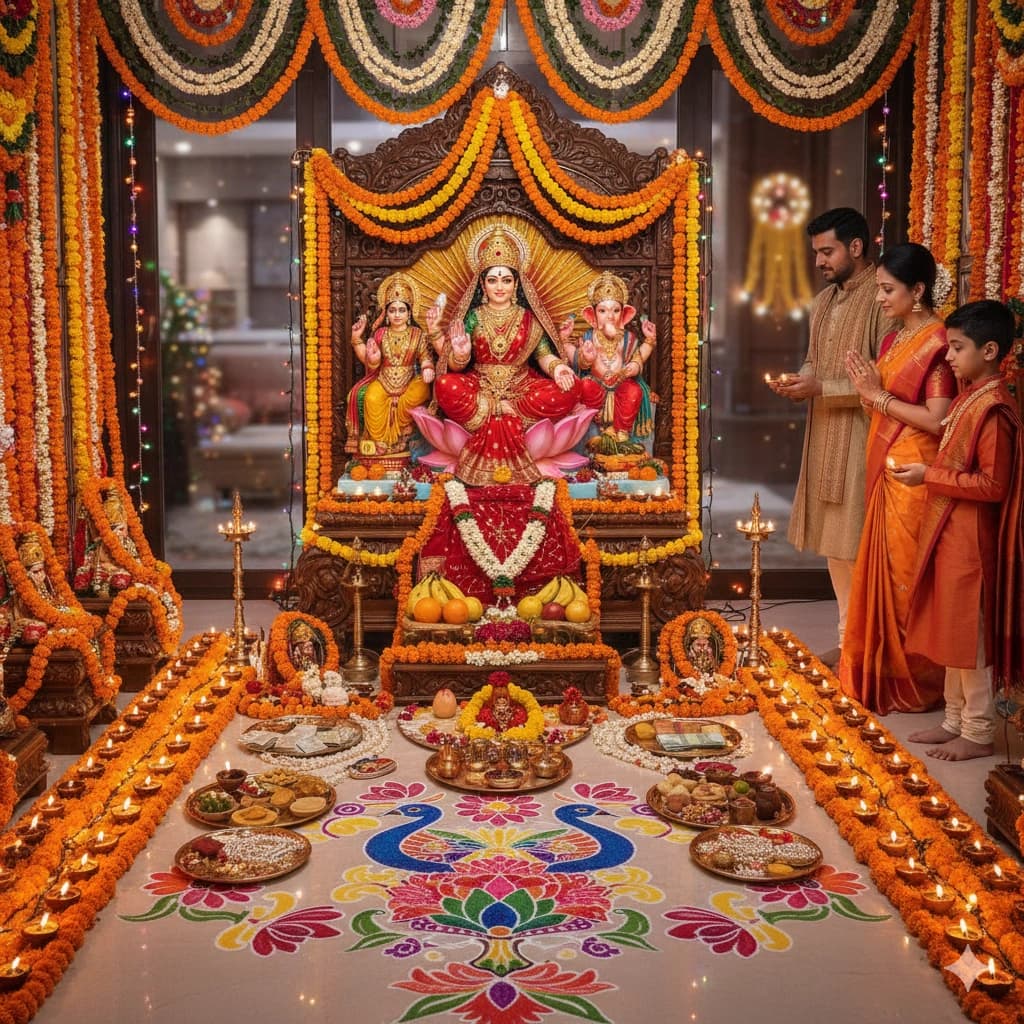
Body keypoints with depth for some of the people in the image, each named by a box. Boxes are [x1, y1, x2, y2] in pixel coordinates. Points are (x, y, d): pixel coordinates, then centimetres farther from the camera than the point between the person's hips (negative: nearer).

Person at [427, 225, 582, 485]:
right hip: (480, 386, -1)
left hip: (520, 386, 2)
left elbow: (543, 354, 1)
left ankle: (489, 411, -22)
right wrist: (461, 354, -27)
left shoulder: (529, 318, 8)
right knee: (445, 386, -33)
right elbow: (456, 366, -3)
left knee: (569, 389, -26)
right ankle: (510, 413, -24)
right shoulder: (472, 317, 4)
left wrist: (556, 367, -22)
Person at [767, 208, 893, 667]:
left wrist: (821, 388, -18)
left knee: (859, 546, -4)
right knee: (834, 542, 13)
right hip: (825, 437, 8)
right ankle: (849, 638, 25)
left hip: (862, 439, -8)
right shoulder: (824, 301, 14)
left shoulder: (881, 301, -13)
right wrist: (799, 380, 3)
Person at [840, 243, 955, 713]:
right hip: (885, 472, 8)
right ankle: (881, 674, 24)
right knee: (881, 572, 12)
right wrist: (866, 389, -5)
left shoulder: (938, 343, -13)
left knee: (907, 577, 0)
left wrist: (880, 395, -14)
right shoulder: (892, 340, 13)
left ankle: (915, 685, 14)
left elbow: (937, 420, -19)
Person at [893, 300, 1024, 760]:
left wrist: (930, 476, -19)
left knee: (969, 635, 0)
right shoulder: (969, 397, 10)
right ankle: (956, 720, 27)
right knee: (951, 632, 16)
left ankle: (978, 733, 13)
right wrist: (925, 472, 6)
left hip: (969, 537, -9)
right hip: (947, 530, 9)